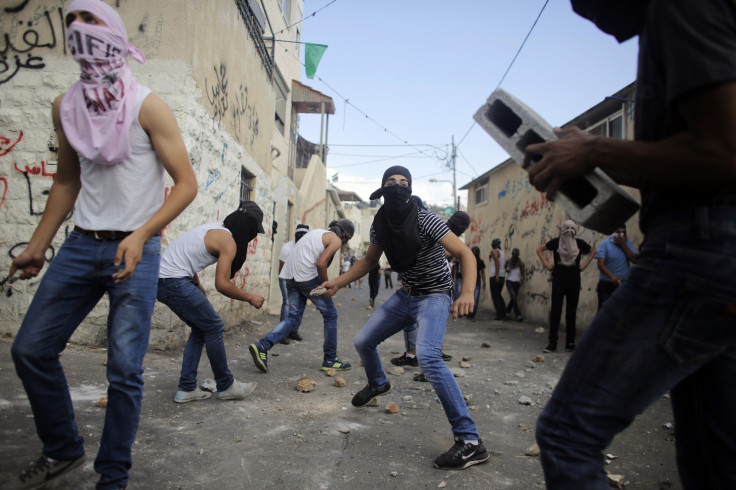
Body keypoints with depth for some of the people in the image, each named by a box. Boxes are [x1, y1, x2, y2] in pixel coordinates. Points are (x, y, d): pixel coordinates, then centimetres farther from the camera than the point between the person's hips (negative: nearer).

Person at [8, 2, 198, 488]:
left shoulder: (146, 105, -6)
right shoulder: (65, 107, 10)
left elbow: (186, 183, -9)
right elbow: (67, 182, 19)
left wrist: (140, 235, -21)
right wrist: (38, 245, 17)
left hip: (134, 251, -6)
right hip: (82, 245, 6)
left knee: (124, 369, -3)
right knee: (30, 349, 8)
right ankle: (64, 449, 30)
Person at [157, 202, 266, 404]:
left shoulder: (215, 228, 16)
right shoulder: (228, 241, -12)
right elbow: (222, 284, -16)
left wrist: (197, 286, 27)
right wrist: (250, 298, -3)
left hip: (162, 280, 10)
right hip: (175, 282, -10)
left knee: (200, 329, 16)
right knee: (214, 327, 0)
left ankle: (186, 390, 17)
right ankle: (226, 386, 12)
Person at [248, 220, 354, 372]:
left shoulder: (318, 233, 26)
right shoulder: (336, 240, 0)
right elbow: (321, 263, -15)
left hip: (291, 277, 8)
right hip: (307, 276, -8)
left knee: (294, 317, 12)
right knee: (330, 314, 7)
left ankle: (262, 346, -5)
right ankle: (330, 360, 13)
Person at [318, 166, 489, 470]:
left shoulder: (425, 221, -22)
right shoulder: (380, 224, -2)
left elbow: (466, 254, -23)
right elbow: (368, 261, 14)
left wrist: (467, 291, -40)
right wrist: (338, 282, 4)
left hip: (434, 295, -7)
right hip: (405, 294, 7)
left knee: (426, 355, -31)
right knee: (362, 342, 10)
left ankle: (470, 441, -24)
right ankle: (378, 384, 46)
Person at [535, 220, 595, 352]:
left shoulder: (580, 243, 2)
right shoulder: (556, 242, -2)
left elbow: (593, 251, 20)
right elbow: (539, 249, 11)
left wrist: (585, 264, 8)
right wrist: (547, 264, 1)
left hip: (574, 282, 2)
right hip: (558, 281, -2)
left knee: (571, 312, 7)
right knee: (555, 311, -4)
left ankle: (570, 343, 17)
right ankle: (552, 343, 0)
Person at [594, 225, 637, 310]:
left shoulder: (627, 243, 6)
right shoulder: (605, 244, -8)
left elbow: (634, 259, -6)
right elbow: (600, 264, -18)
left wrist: (623, 245, -13)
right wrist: (612, 276, -33)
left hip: (624, 284, 4)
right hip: (606, 285, -4)